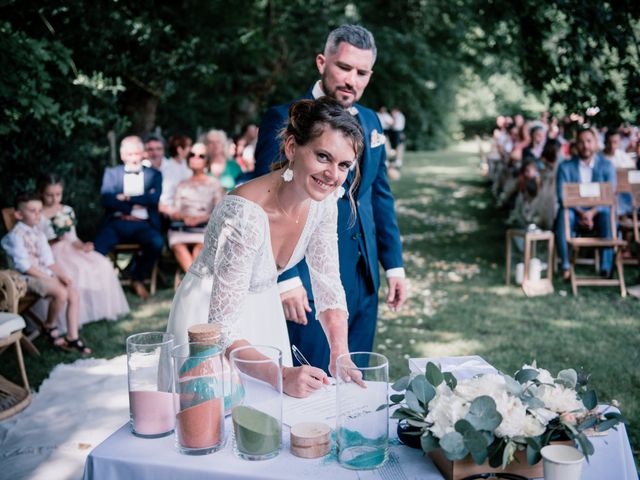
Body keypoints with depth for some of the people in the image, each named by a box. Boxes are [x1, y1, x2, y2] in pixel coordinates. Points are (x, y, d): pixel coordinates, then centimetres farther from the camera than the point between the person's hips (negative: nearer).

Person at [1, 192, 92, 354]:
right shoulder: (16, 235, -13)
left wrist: (61, 275, -4)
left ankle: (72, 337, -2)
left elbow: (48, 260, 11)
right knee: (61, 293, -28)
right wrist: (47, 278, -19)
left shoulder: (38, 233, 13)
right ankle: (50, 327, -3)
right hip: (29, 277, -8)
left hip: (45, 274, 8)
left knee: (73, 293, -7)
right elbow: (24, 265, -19)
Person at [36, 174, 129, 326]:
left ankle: (100, 307, -6)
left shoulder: (67, 210, 13)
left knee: (102, 265, -15)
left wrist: (82, 245, -5)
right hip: (51, 254, -6)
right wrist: (54, 241, -23)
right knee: (76, 271, -34)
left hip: (70, 249, 6)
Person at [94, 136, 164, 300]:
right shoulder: (111, 173, 17)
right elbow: (106, 199, 0)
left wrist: (127, 197, -6)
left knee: (157, 243, -31)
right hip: (116, 223, 0)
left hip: (143, 225, 1)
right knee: (97, 247, -30)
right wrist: (136, 205, -8)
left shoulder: (154, 174, 17)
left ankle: (138, 278, -4)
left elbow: (154, 199, -3)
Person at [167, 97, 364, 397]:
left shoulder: (323, 201, -14)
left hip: (264, 310, 6)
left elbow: (328, 285, -5)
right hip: (209, 314, -6)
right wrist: (281, 375, -39)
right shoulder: (244, 214, -34)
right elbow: (223, 326, -30)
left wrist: (340, 356, -16)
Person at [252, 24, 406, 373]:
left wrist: (394, 264, 13)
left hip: (364, 278, 7)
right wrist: (286, 278, -18)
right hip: (309, 279, -6)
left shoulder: (370, 121, 11)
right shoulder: (284, 119, -9)